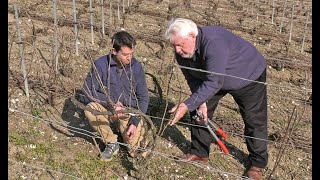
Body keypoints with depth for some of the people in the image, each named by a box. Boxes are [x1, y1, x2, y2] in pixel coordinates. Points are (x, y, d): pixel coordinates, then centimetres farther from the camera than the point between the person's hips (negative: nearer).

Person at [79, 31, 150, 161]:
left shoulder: (136, 66, -11)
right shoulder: (100, 65, -17)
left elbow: (143, 98, -6)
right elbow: (87, 91, -14)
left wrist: (135, 122, -18)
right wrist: (110, 103, -25)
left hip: (130, 111, 0)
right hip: (107, 110, 0)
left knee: (135, 151, -16)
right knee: (90, 109, -32)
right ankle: (112, 144, -10)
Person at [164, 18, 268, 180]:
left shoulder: (213, 42, -42)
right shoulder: (181, 53, -17)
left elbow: (213, 83, -43)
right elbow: (194, 81, -6)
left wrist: (187, 105, -45)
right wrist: (201, 103, -19)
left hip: (250, 75, -6)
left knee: (254, 121, -3)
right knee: (199, 112, 6)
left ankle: (257, 164, 16)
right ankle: (199, 153, 22)